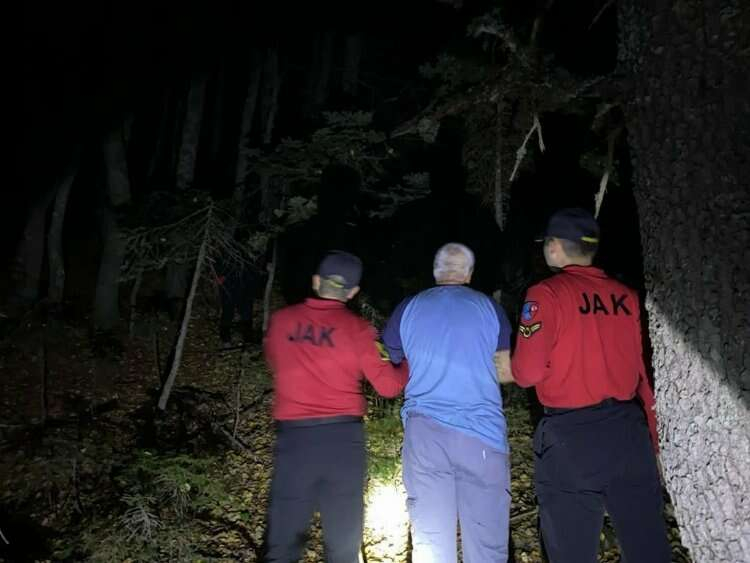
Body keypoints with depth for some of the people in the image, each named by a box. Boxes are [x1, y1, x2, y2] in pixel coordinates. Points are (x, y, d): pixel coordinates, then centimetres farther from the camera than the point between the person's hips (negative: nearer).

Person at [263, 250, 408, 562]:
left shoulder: (280, 321, 2)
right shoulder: (357, 328, -5)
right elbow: (389, 385, -3)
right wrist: (411, 365, 15)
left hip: (293, 435, 1)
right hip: (343, 435, -1)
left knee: (284, 533, 11)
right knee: (343, 536, 12)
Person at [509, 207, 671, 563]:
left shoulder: (546, 294, -9)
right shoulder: (627, 297, 5)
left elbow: (527, 373, -13)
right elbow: (646, 374, 8)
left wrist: (514, 366, 10)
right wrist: (650, 437, 18)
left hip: (572, 438, -4)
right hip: (630, 432, 5)